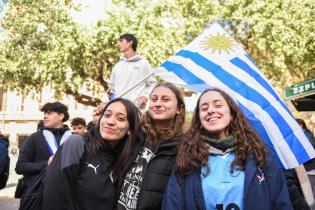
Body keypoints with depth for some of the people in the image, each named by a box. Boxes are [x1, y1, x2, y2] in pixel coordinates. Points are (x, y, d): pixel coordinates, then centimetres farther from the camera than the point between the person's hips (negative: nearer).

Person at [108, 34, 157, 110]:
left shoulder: (143, 63, 6)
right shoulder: (117, 66, 21)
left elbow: (152, 84, 6)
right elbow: (112, 84, 26)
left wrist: (146, 96, -11)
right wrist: (111, 89, 3)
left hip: (136, 106, -4)